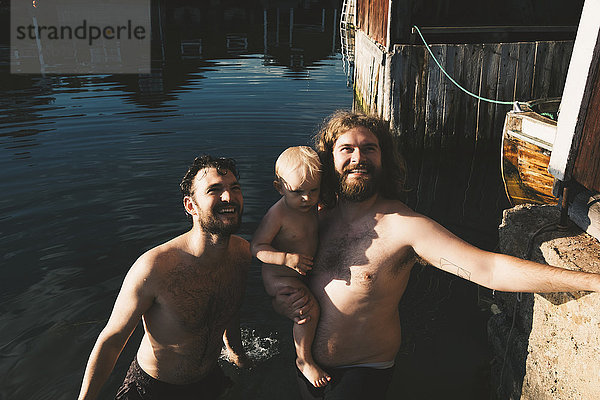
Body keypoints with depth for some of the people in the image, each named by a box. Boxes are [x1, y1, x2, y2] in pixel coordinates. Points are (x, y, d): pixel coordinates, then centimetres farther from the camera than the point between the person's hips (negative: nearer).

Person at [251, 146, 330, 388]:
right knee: (309, 309, -24)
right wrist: (288, 259, -34)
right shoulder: (278, 214, -25)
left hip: (304, 272, 8)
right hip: (278, 277, -8)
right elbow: (257, 247, -24)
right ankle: (304, 359, 0)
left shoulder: (313, 207, -3)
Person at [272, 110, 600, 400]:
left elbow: (487, 267, -28)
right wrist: (280, 301, -14)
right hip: (307, 363, 5)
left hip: (365, 374, -5)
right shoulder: (317, 217, -7)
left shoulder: (404, 225, -22)